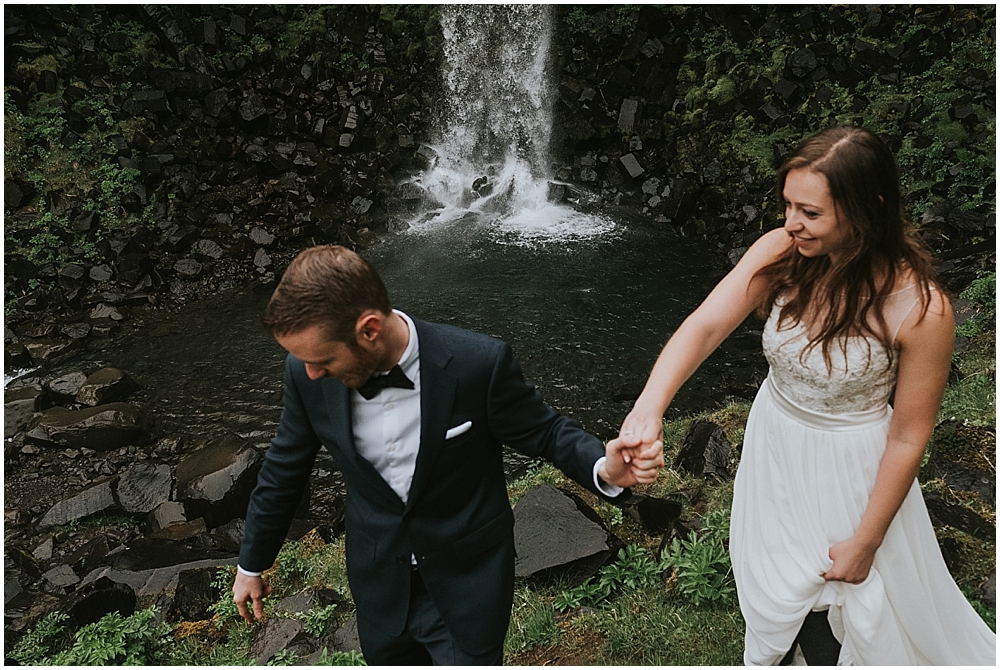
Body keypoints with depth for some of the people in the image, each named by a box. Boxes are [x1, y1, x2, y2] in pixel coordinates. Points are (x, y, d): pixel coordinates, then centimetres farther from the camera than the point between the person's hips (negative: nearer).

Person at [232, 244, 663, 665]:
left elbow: (545, 431, -12)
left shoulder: (479, 364, -28)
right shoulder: (307, 375, -17)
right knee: (389, 657, 24)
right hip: (378, 580, 4)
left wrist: (605, 469, -33)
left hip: (466, 581, -3)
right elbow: (285, 469, 0)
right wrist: (251, 564, 12)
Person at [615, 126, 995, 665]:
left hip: (849, 468, -4)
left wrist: (865, 542, -11)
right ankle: (773, 652, 58)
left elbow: (908, 436, -19)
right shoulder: (780, 252, -18)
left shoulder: (919, 309, -27)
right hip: (773, 444, 4)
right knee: (773, 586, 26)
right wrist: (648, 407, -44)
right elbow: (705, 325, -27)